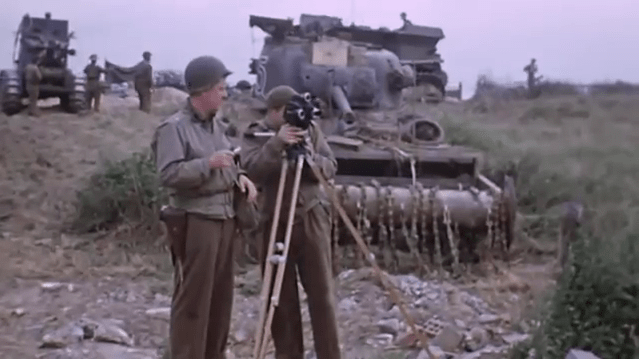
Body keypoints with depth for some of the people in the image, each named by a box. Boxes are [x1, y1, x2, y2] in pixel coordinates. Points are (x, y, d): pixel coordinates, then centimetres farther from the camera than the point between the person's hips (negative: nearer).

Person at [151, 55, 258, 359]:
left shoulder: (217, 125, 15)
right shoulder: (174, 127, -11)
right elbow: (168, 175, -19)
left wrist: (239, 175, 4)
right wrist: (207, 164, -26)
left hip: (224, 218, 8)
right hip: (195, 221, -8)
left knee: (221, 294, 13)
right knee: (193, 297, -5)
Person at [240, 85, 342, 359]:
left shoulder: (311, 129, 7)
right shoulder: (254, 135, 1)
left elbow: (331, 169, 0)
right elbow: (252, 170, -17)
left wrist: (311, 156, -19)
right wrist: (276, 144, -30)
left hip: (312, 218, 1)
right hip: (275, 221, -1)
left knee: (321, 292, 1)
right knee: (281, 295, 4)